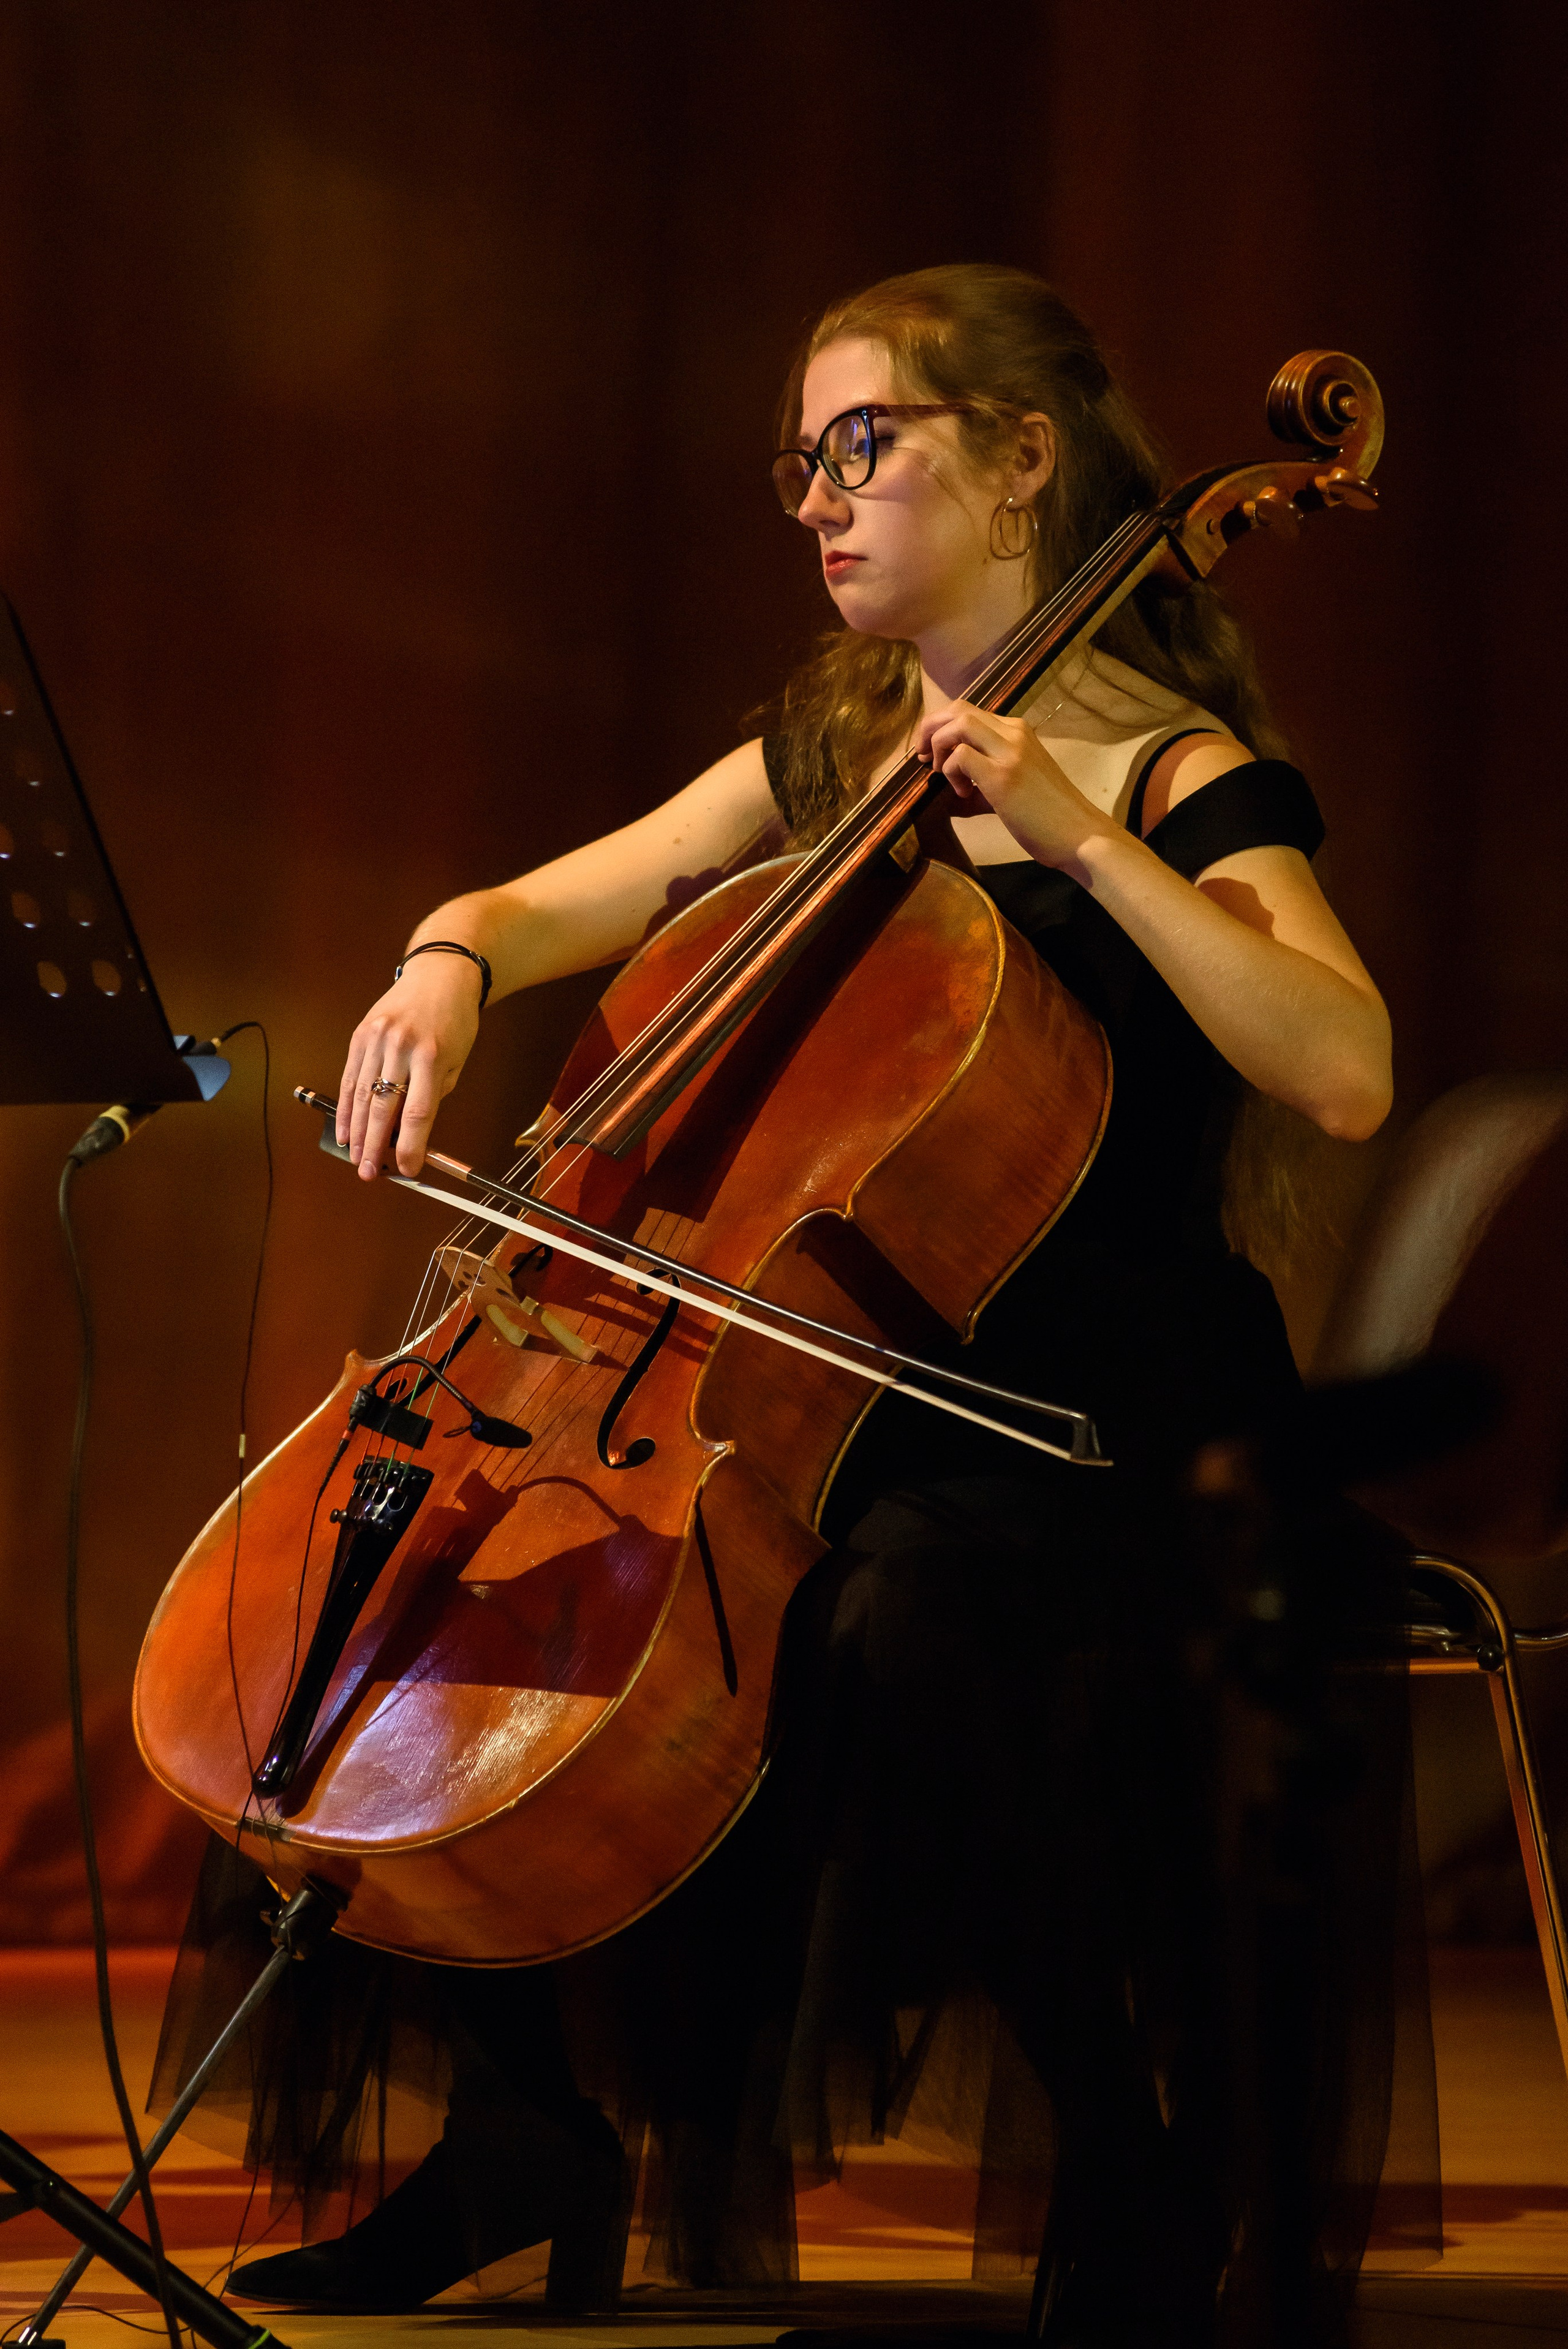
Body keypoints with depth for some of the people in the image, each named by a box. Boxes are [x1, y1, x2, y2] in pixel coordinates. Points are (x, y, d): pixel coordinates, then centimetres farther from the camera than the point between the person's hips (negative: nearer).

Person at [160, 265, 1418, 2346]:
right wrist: (447, 966, -8)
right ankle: (532, 2124, 3)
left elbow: (1345, 1075, -22)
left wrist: (1078, 835, -25)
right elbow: (545, 906, 16)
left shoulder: (1185, 783, -6)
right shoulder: (824, 764, 15)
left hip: (1089, 1425, -7)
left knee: (892, 1619, -36)